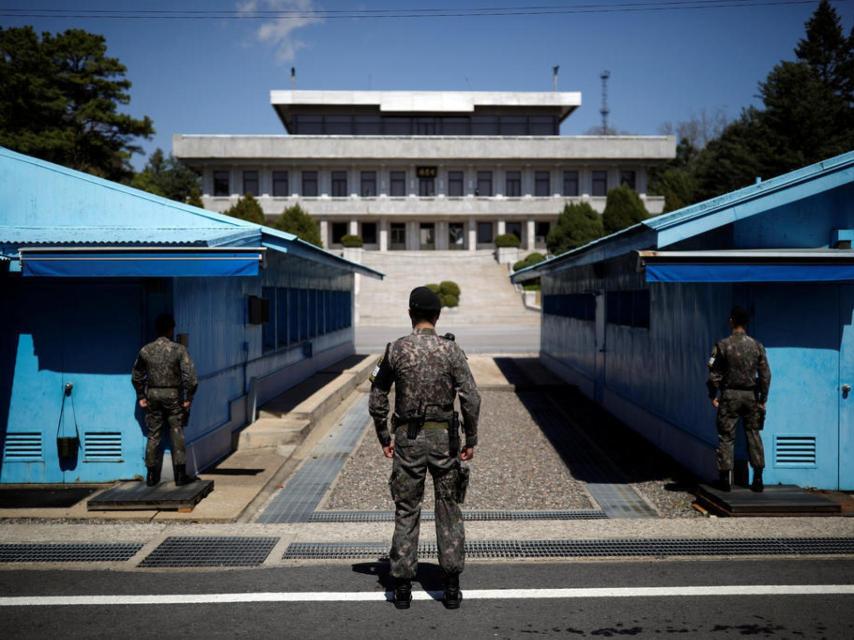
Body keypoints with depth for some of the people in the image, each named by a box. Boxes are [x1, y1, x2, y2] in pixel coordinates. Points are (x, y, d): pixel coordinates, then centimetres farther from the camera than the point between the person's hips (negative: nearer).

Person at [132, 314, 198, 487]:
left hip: (152, 395, 3)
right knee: (177, 435, 6)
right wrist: (188, 398, -6)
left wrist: (141, 397, 16)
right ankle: (180, 475, 7)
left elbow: (136, 376, 8)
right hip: (173, 395, -3)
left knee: (153, 436, 11)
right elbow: (190, 376, -15)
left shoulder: (145, 350, -1)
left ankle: (151, 476, 15)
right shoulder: (179, 349, -11)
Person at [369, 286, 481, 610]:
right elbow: (471, 399, -11)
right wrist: (471, 440, -2)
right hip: (444, 437, 0)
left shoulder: (396, 349, -3)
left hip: (407, 438, 1)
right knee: (448, 509, 9)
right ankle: (452, 587, 10)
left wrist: (384, 437, 10)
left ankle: (403, 588, 11)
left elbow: (377, 399, 1)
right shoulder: (451, 349, -6)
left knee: (406, 511, 8)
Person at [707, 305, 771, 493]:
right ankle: (758, 479, 10)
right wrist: (763, 399, 7)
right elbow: (765, 375, 0)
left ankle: (726, 479, 4)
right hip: (751, 395, 2)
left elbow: (714, 374, -7)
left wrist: (713, 396, 3)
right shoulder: (757, 346, -1)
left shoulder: (723, 345, -8)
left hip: (730, 395, -2)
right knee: (754, 436, 10)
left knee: (726, 437, 5)